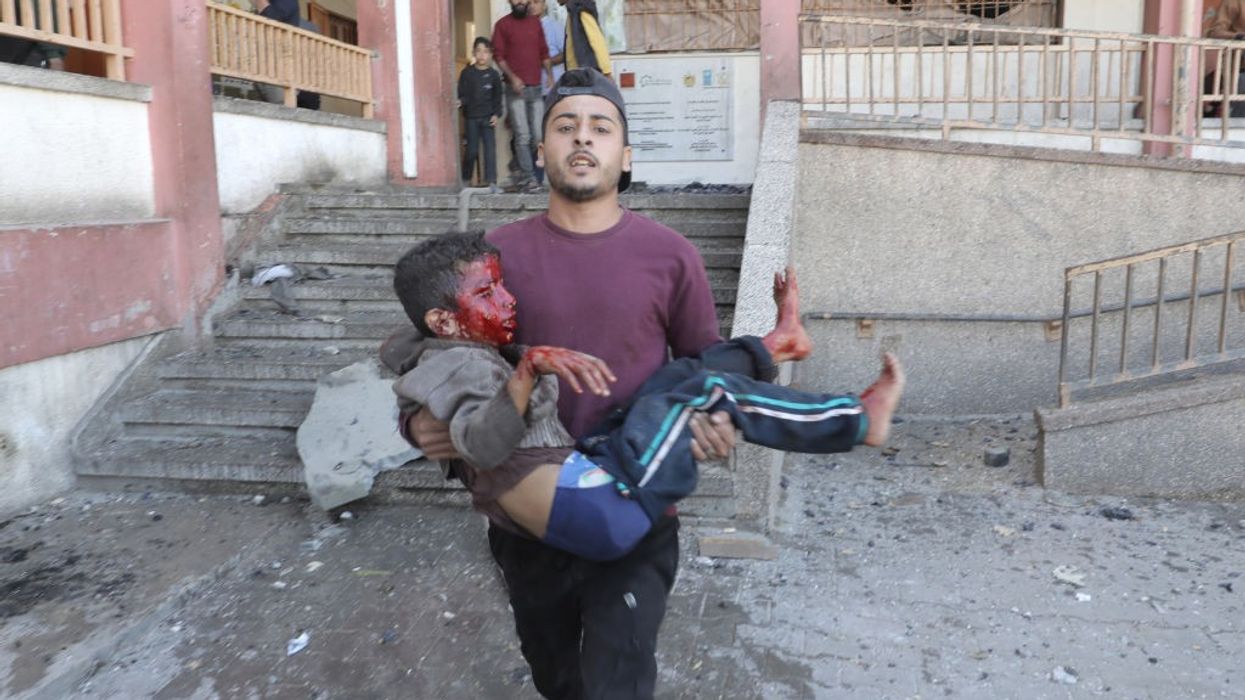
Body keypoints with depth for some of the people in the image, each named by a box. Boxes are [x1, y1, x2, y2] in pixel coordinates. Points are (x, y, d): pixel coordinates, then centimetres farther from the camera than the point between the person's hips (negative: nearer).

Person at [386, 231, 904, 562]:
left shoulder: (445, 361, 19)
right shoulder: (465, 364, -12)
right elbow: (483, 444, -30)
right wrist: (531, 368, -45)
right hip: (603, 506, -11)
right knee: (710, 392, -8)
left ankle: (769, 347, 27)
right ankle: (858, 422, 2)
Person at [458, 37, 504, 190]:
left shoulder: (493, 74, 3)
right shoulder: (467, 73, 0)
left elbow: (497, 97, 6)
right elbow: (463, 94, -1)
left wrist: (496, 114, -4)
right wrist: (460, 101, -22)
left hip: (488, 117, 1)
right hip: (471, 116, -1)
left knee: (490, 147, -5)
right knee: (472, 150, 2)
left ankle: (491, 181, -2)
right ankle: (465, 179, 19)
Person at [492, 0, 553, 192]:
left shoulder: (536, 22, 14)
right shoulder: (502, 24, 2)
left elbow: (544, 53, 16)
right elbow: (498, 55, -3)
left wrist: (550, 77, 7)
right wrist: (512, 77, -16)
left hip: (536, 88, 4)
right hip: (515, 89, -4)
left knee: (538, 135, 1)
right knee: (523, 136, -8)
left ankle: (525, 175, 14)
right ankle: (529, 178, -3)